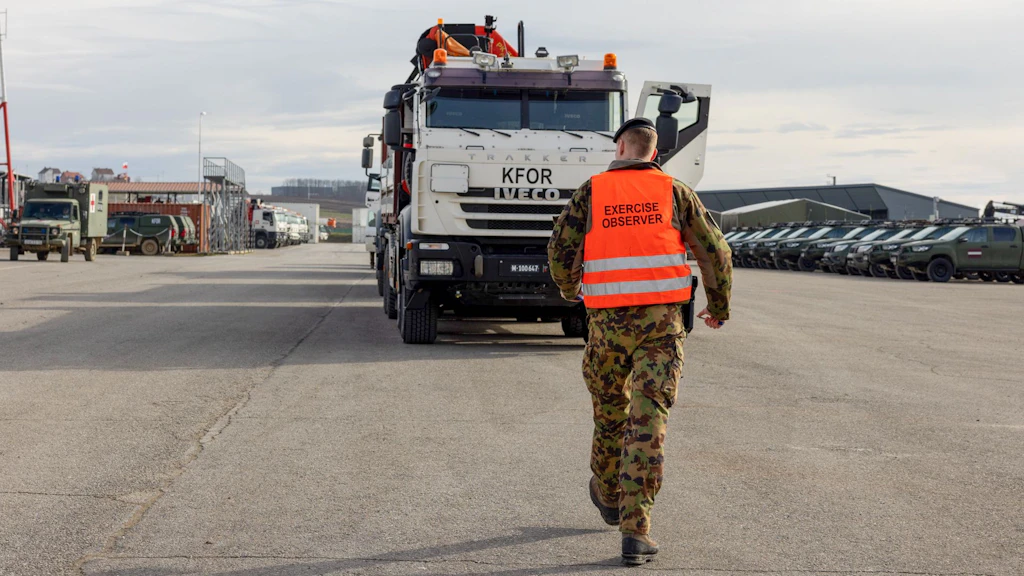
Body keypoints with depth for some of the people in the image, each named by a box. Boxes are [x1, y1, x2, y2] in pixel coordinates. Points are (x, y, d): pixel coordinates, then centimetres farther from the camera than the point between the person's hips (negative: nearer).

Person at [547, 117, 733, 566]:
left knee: (609, 410, 22)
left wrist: (570, 289, 21)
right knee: (649, 423, -4)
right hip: (661, 322, -1)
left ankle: (608, 494, 44)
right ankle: (635, 531, -11)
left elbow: (561, 247, 0)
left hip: (608, 322, 1)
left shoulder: (592, 191, 5)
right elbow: (715, 251, 5)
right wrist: (719, 307, 20)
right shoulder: (675, 193, 5)